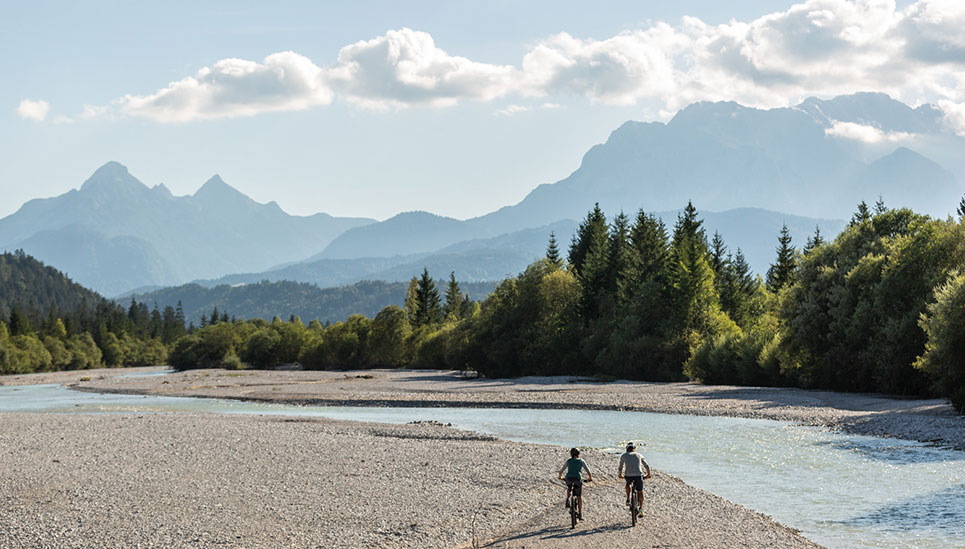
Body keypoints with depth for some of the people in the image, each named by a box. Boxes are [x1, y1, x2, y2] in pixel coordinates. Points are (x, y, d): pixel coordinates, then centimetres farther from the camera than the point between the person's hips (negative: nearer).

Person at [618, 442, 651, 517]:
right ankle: (641, 508, 6)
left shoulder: (624, 456, 19)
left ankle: (628, 500, 27)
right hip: (638, 475, 0)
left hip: (628, 475, 0)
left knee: (628, 484, 34)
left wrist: (620, 475, 51)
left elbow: (620, 467, 31)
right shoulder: (639, 455, 21)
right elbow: (647, 466, 27)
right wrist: (648, 474, 44)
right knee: (640, 492, 16)